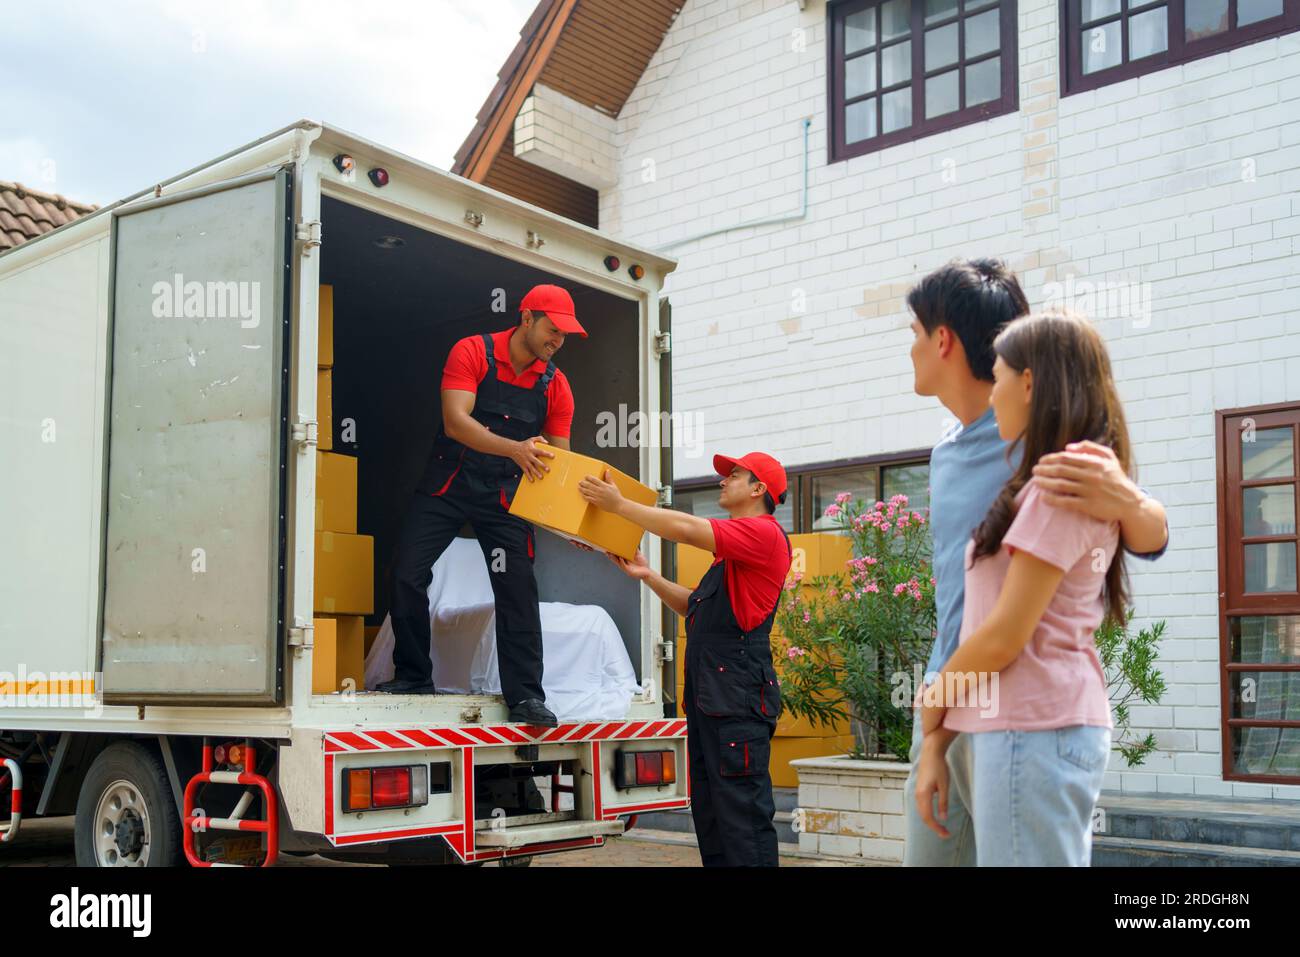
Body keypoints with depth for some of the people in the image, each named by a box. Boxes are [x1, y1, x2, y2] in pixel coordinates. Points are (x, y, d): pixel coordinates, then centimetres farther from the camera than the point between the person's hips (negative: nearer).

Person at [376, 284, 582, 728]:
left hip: (505, 495, 2)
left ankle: (526, 696, -2)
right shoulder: (472, 352, -11)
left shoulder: (556, 384, 0)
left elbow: (559, 457, 2)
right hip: (447, 484, -1)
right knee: (407, 575, -6)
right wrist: (514, 448, -39)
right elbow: (455, 422, -23)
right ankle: (413, 675, 12)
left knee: (518, 590, -8)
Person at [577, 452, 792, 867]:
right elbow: (693, 607, 26)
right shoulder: (732, 548, 26)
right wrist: (649, 576, 14)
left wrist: (619, 504, -10)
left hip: (737, 695, -10)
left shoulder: (765, 533, -8)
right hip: (707, 693, 11)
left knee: (742, 813, -11)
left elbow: (687, 529, -18)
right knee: (709, 813, 13)